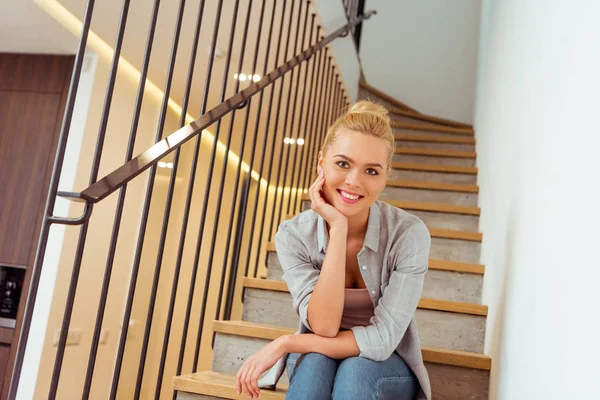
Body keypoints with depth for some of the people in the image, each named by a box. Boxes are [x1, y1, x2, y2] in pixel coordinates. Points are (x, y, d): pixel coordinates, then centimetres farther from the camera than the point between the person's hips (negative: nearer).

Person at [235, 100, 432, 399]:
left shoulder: (409, 234, -23)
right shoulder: (293, 235, -17)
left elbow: (382, 339, -23)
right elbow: (324, 326, -26)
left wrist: (286, 343, -24)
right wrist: (338, 229, -33)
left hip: (387, 367, -1)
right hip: (317, 364, 1)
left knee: (354, 370, -34)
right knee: (315, 361, -33)